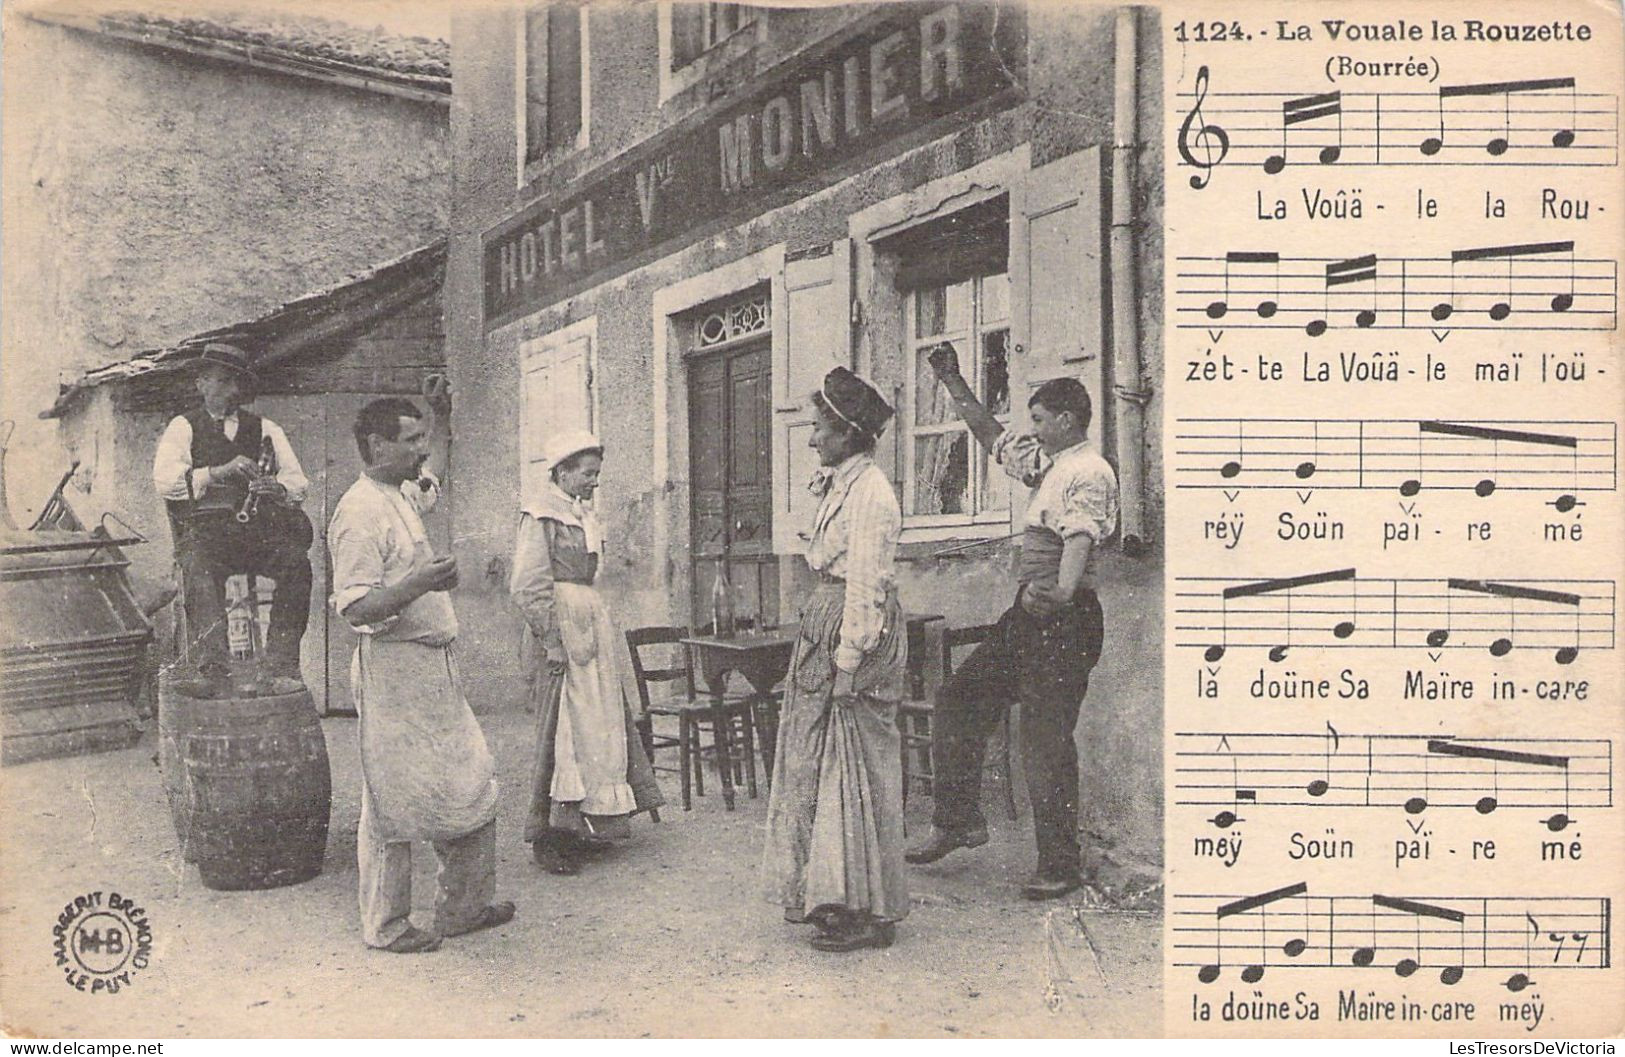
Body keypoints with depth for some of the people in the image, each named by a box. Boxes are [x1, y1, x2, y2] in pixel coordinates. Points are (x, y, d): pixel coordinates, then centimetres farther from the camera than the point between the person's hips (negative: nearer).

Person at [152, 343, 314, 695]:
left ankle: (278, 667, -29)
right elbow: (164, 480, -3)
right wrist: (218, 473, -15)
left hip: (258, 527, 2)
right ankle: (215, 672, -41)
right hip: (202, 528, -2)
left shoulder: (265, 429, 22)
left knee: (297, 561, -28)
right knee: (199, 571, -34)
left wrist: (277, 488, -9)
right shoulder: (183, 427, 15)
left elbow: (299, 483, 14)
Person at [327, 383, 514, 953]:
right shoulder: (361, 512, -16)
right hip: (391, 667, -10)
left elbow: (427, 483, 39)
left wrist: (440, 415, 30)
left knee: (471, 787, 12)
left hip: (433, 666, 10)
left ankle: (462, 907, 24)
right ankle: (386, 926, 14)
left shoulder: (401, 497, 13)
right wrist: (418, 583, -34)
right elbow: (355, 608, -22)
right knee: (393, 800, 0)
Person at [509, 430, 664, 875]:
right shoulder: (542, 514, -9)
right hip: (562, 625, -9)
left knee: (598, 720, 10)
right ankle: (548, 837, 3)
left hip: (592, 625, 9)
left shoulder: (582, 514, 16)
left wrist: (600, 629, 14)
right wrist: (552, 640, -19)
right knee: (562, 727, -5)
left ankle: (587, 823, 20)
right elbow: (528, 586, -15)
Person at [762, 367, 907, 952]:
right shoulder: (839, 486, 16)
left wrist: (848, 663, -21)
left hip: (857, 630, -10)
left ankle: (870, 910, 7)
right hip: (825, 624, 10)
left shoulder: (870, 491, -15)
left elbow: (865, 584, -19)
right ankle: (828, 893, 25)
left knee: (856, 771, -3)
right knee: (817, 761, 14)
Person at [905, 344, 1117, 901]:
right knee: (960, 698, 12)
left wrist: (1061, 591, -46)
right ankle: (957, 820, 22)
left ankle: (1061, 864, 7)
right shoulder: (1047, 463, 16)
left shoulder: (1090, 473, -13)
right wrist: (953, 384, 28)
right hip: (1028, 611, 10)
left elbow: (1081, 538, -30)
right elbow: (994, 438, 29)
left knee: (1047, 737, -5)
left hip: (1065, 618, -10)